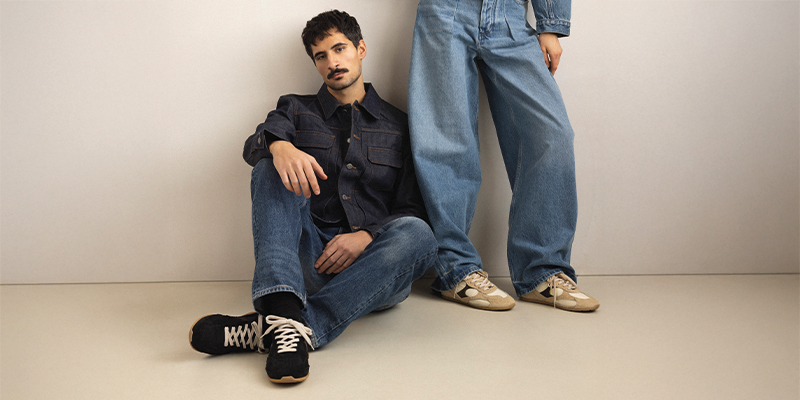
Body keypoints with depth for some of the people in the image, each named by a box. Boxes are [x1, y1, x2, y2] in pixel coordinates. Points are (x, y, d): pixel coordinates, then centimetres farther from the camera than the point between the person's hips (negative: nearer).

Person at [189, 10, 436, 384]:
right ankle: (283, 310, -48)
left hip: (367, 263, 0)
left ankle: (268, 328, -42)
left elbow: (411, 209, 8)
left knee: (417, 235, -32)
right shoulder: (297, 110, 18)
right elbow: (254, 144, -4)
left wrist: (367, 236, -12)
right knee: (272, 166, -23)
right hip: (306, 260, 0)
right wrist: (280, 146, -29)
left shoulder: (398, 126, 17)